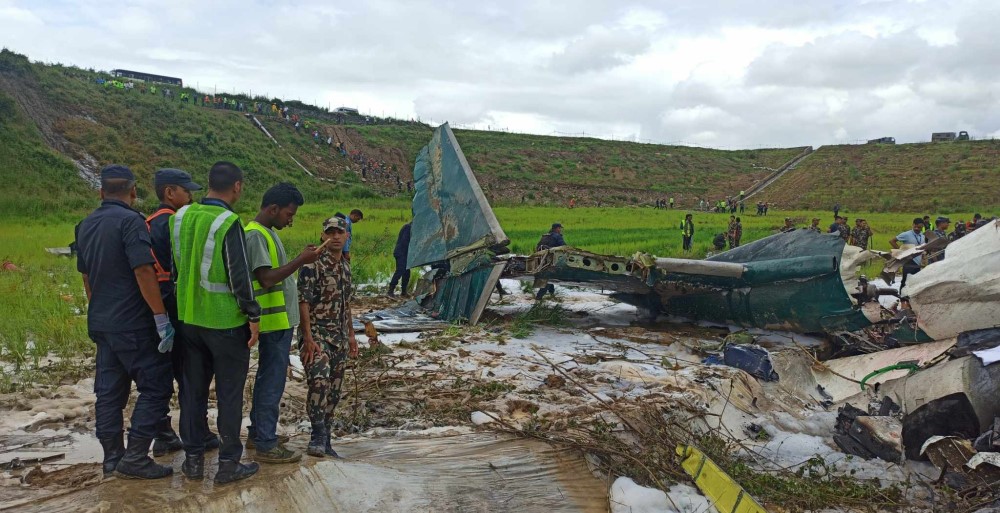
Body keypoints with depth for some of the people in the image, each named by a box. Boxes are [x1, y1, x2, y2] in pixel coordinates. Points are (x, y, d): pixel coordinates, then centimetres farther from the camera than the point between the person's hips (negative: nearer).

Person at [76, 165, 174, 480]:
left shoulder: (86, 225, 12)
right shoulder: (130, 221, -14)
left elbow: (86, 275, 20)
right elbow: (143, 271, -21)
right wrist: (162, 318, -19)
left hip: (101, 323, 8)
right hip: (133, 324, -8)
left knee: (109, 391, 12)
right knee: (156, 387, -1)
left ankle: (112, 459, 19)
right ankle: (134, 458, -2)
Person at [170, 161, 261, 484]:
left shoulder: (180, 218, 4)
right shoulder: (228, 223, -18)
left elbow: (173, 267, 13)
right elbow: (239, 275, -18)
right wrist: (253, 315, -9)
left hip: (189, 318, 7)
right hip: (226, 322, -6)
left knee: (193, 390, 15)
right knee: (229, 394, 5)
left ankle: (193, 458, 24)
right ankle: (229, 463, 13)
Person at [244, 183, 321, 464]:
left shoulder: (269, 232, 15)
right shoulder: (255, 235, -16)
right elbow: (266, 278, -24)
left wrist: (301, 259, 8)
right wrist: (300, 261, -23)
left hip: (280, 320, 10)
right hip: (274, 323, -10)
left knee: (267, 378, 18)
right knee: (273, 382, -3)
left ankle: (257, 434, 30)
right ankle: (266, 446, 5)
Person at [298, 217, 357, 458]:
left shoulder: (345, 266, 12)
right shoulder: (312, 264, -11)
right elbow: (303, 302, -15)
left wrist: (351, 334, 18)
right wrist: (308, 339, -21)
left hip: (339, 338, 7)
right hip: (316, 335, -7)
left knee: (333, 392, 9)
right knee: (319, 381, -25)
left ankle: (325, 441, 19)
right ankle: (318, 436, -14)